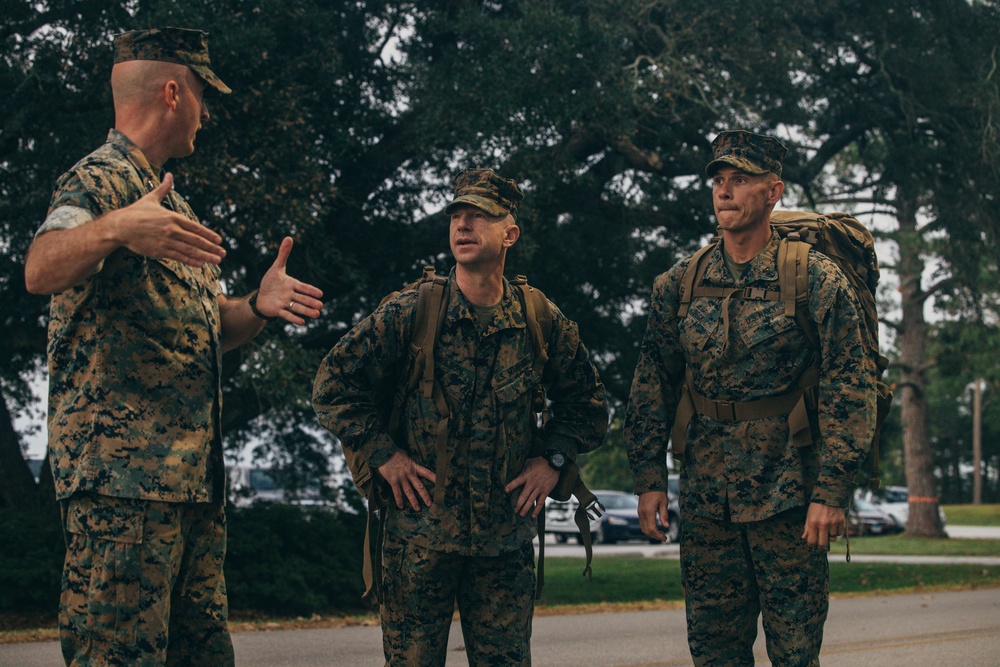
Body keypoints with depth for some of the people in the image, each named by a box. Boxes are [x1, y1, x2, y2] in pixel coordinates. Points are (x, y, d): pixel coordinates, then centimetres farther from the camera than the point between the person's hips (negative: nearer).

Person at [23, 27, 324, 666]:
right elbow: (42, 270, -26)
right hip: (122, 471, -10)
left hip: (195, 475, 10)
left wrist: (258, 306, 6)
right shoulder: (100, 179, -6)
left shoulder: (167, 199, 24)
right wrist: (114, 229, -46)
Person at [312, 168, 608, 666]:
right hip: (420, 531, -2)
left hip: (506, 537, 2)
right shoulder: (410, 315, -5)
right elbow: (333, 383, -1)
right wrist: (383, 454, -6)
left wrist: (553, 458, 5)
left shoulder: (543, 324, 3)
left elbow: (587, 403, 18)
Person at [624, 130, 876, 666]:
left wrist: (831, 492, -12)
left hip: (789, 496, -3)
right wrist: (648, 478, 6)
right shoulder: (678, 284, 8)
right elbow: (652, 386, 12)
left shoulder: (817, 279, -4)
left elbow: (851, 387, -6)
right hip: (705, 498, 4)